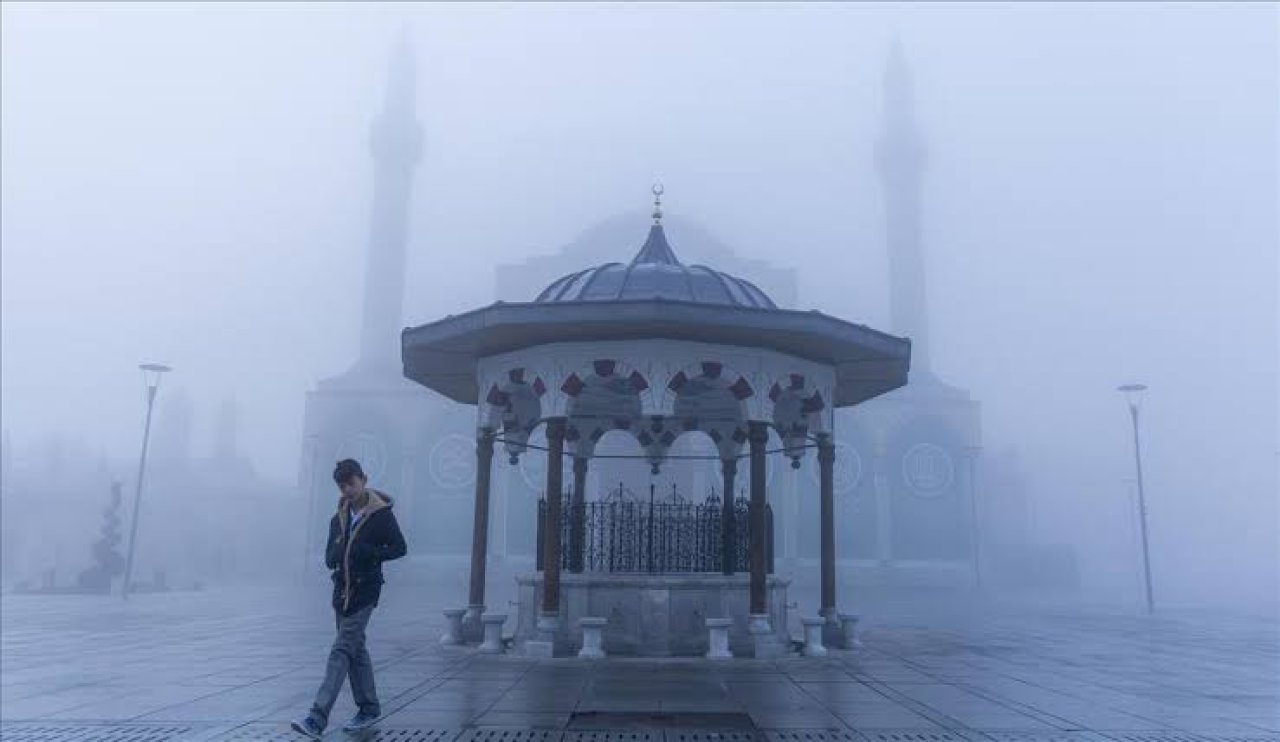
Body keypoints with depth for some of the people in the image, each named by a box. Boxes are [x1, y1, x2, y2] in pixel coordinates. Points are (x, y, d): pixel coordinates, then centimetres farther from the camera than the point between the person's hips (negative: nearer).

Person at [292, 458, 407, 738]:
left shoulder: (381, 514, -6)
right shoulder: (338, 518, 11)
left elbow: (399, 548, -5)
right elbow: (329, 558, 13)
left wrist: (369, 552, -20)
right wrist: (337, 554, -11)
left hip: (365, 591, -7)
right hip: (342, 589, 7)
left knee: (342, 649, -13)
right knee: (356, 649, 13)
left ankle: (318, 717, -16)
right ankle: (369, 708, 24)